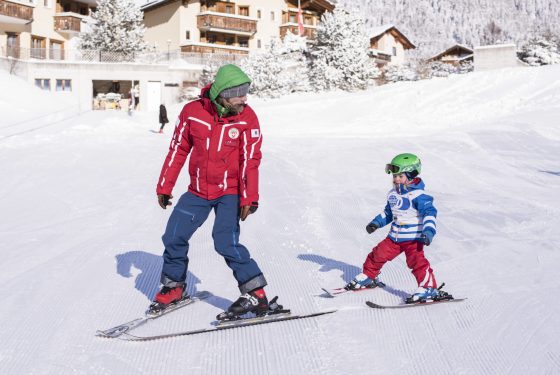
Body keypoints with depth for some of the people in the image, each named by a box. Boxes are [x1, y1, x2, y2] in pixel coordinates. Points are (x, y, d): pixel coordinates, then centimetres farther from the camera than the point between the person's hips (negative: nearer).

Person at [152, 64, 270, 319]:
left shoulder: (247, 118, -13)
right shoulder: (192, 112, -10)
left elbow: (250, 160, -13)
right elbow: (178, 149, 0)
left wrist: (249, 198, -21)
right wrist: (164, 187, 5)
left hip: (230, 193, -3)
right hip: (198, 191, 3)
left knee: (225, 242, -19)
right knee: (174, 237, 5)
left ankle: (255, 294, -6)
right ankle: (173, 286, 29)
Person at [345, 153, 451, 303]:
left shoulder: (418, 195, -16)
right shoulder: (392, 194, 10)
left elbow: (430, 212, -23)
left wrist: (428, 231, -35)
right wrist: (376, 223, 15)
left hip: (413, 238, -8)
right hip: (394, 237, 8)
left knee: (416, 261, -22)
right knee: (378, 255, 13)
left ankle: (429, 288, -18)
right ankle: (368, 277, 35)